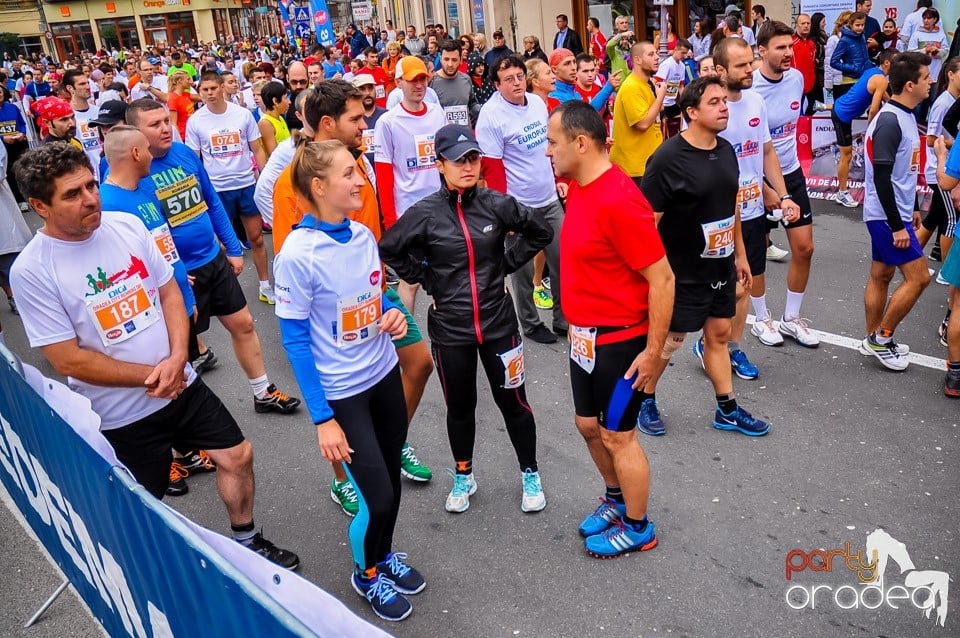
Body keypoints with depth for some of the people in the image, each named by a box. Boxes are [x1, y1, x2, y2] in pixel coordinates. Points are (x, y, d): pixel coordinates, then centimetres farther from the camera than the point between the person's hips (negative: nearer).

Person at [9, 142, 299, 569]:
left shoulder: (127, 226, -5)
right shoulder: (31, 271, -18)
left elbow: (169, 292, 1)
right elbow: (69, 360, -17)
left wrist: (177, 359, -14)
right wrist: (152, 376, -14)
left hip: (183, 385, 4)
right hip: (120, 415, -4)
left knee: (237, 455, 13)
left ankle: (246, 540, 37)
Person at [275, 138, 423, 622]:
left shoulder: (363, 236, -4)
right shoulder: (298, 255, -21)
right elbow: (294, 341, -16)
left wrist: (391, 314, -10)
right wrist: (322, 419, -16)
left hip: (384, 374, 6)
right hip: (341, 393, -6)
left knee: (391, 480, 17)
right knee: (378, 498, 0)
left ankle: (385, 555, 46)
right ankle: (366, 574, 32)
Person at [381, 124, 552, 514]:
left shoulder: (497, 204, -7)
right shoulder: (425, 213, -9)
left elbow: (540, 232, 6)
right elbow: (389, 250, 2)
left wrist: (507, 265, 0)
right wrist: (427, 281, -2)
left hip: (498, 323, 0)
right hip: (449, 330, 0)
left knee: (512, 401, 11)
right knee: (459, 408, 15)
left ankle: (530, 475, 33)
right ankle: (463, 477, 38)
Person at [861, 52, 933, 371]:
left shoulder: (904, 116, 11)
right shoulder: (889, 121, -20)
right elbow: (881, 178, -23)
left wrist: (909, 210, 22)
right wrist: (897, 225, -21)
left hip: (890, 213, 10)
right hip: (887, 216, -10)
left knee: (881, 275, 14)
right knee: (918, 276, -5)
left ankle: (875, 340, 23)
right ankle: (882, 337, 7)